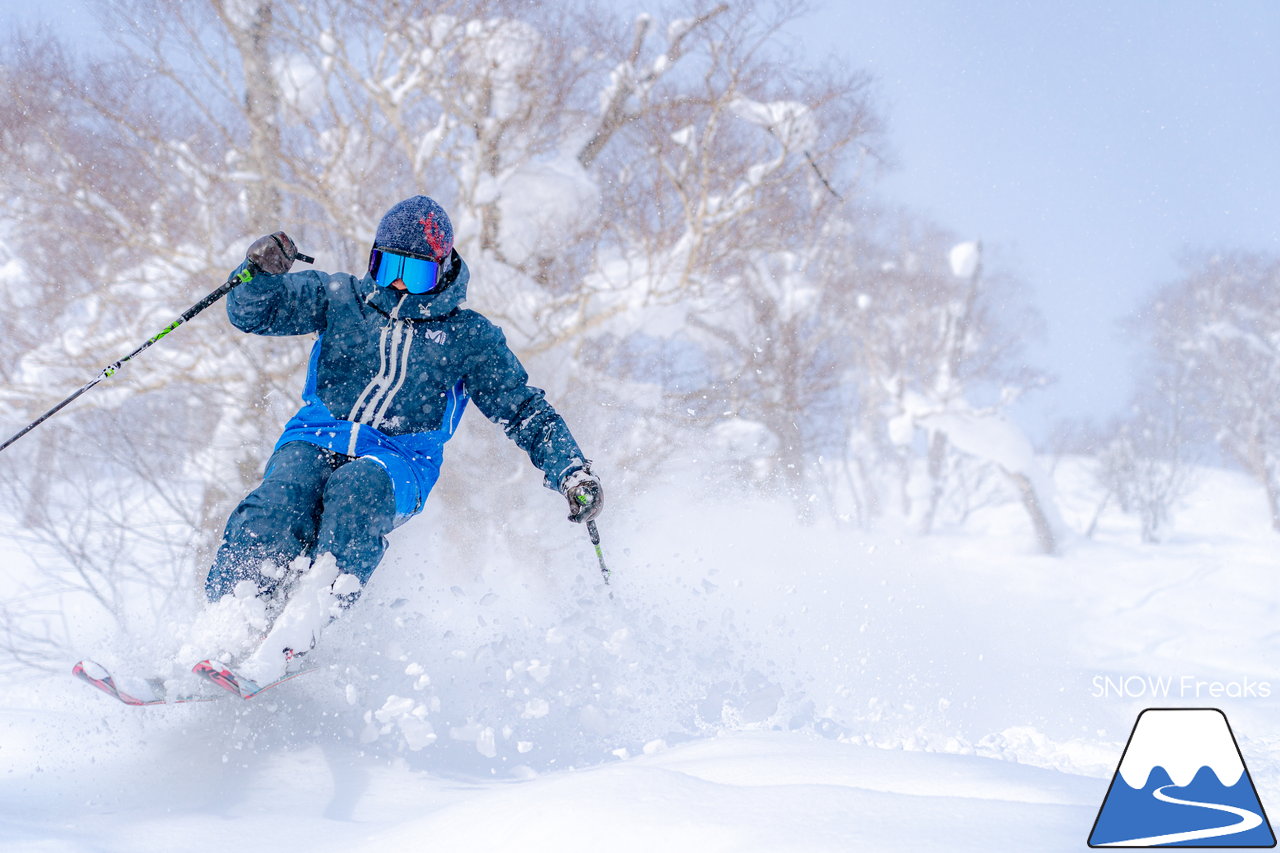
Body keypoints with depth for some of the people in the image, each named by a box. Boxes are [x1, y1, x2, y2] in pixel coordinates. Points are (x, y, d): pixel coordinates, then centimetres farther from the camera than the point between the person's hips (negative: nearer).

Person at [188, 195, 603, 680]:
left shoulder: (468, 337, 12)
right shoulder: (341, 299, 13)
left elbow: (525, 412, 14)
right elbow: (252, 313, 7)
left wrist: (572, 473, 0)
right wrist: (261, 272, -17)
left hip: (398, 464, -1)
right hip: (316, 441, 1)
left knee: (357, 489, -37)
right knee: (284, 497, -34)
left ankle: (294, 639, -50)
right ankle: (233, 629, -40)